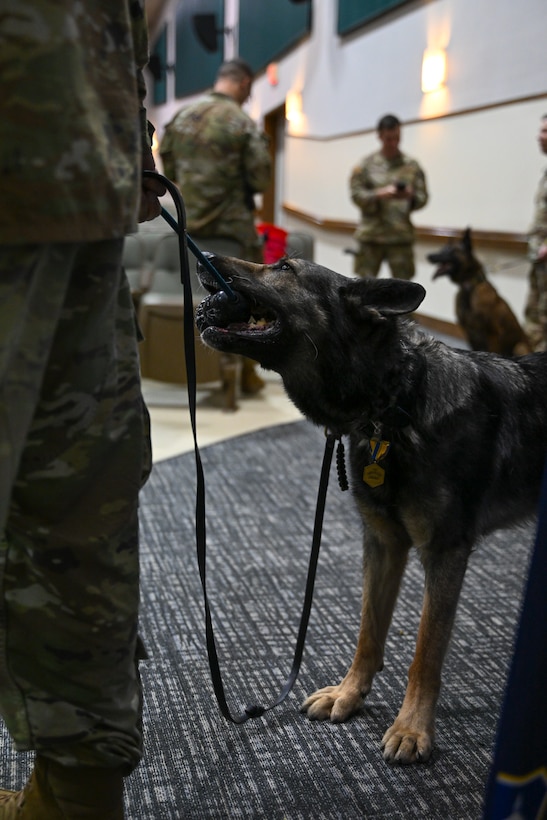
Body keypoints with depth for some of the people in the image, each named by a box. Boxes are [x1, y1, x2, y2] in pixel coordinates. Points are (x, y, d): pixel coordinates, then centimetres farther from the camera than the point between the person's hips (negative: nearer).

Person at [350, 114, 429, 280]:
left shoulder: (412, 166, 6)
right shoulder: (366, 165, 3)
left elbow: (422, 197, 6)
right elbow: (356, 194, -2)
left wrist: (410, 196, -17)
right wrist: (380, 194, -19)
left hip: (401, 237, 1)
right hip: (370, 236, -1)